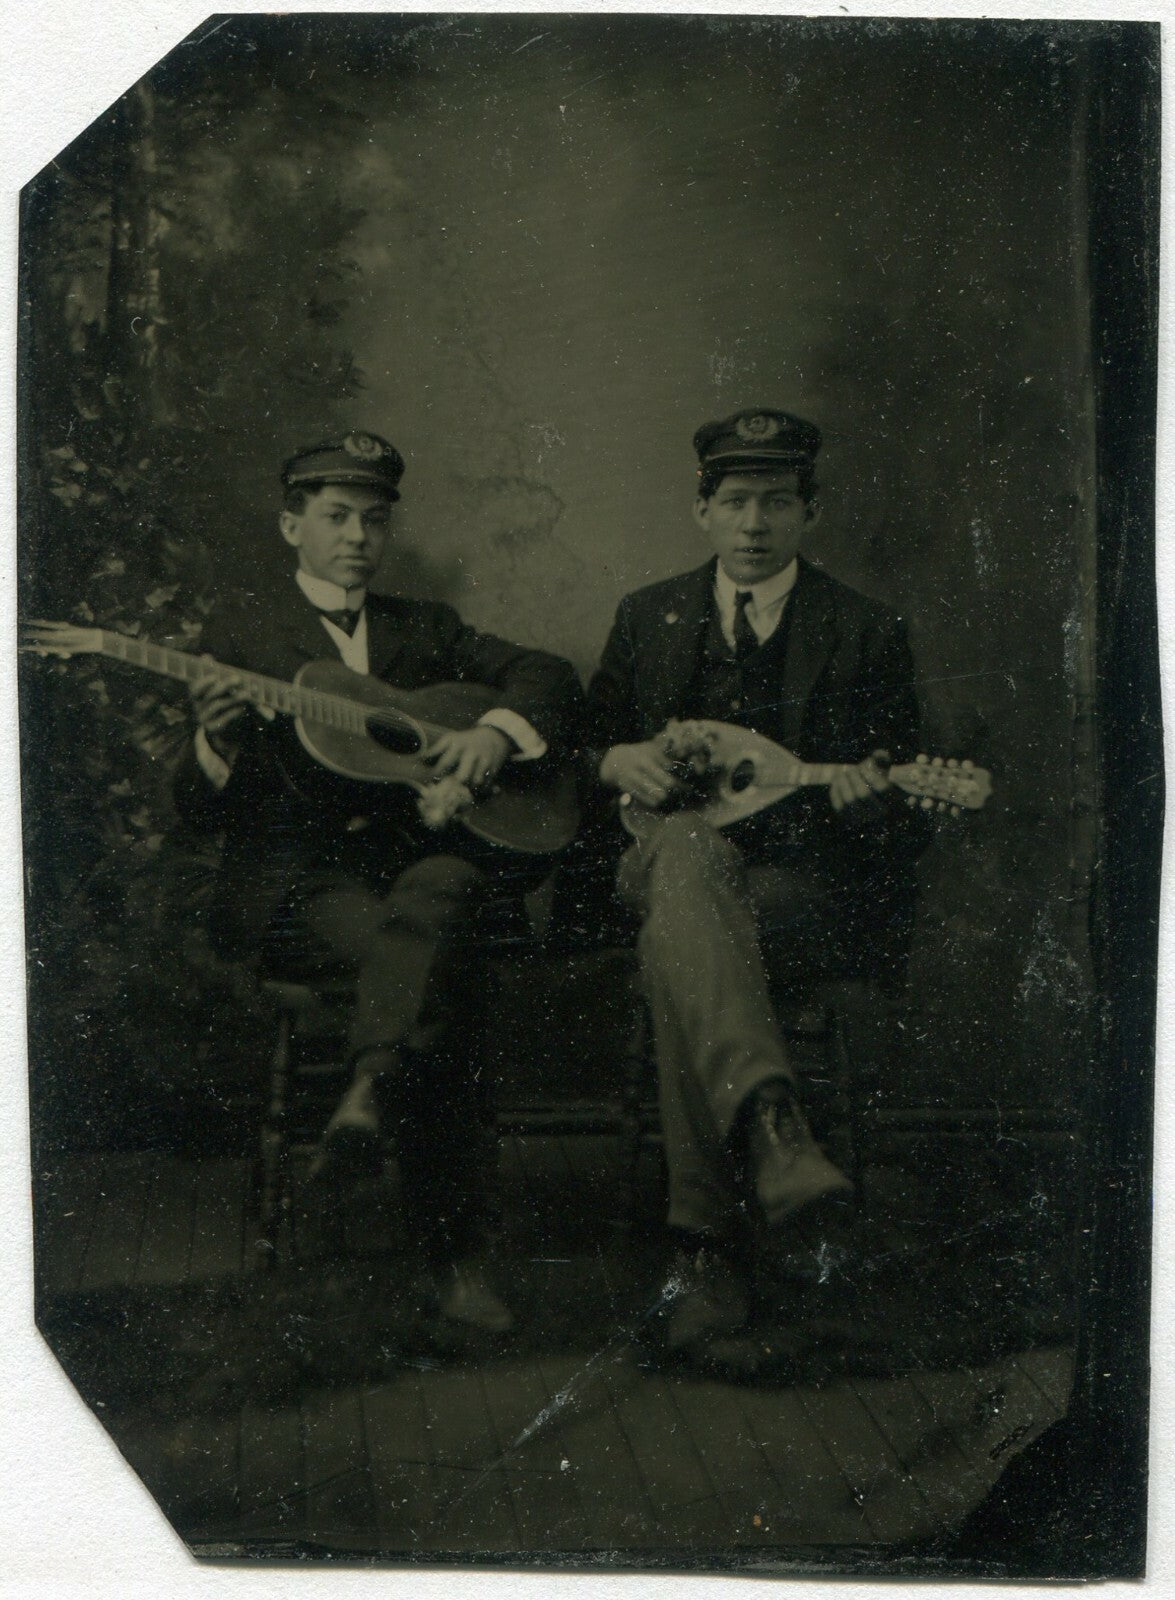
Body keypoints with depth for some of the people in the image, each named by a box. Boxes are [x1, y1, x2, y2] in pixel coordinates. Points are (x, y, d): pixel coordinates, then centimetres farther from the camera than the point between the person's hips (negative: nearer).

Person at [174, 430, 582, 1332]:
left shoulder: (425, 628, 22)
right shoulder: (242, 637, 12)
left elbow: (551, 678, 14)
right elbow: (203, 811, 5)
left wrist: (497, 732, -8)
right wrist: (216, 742, -20)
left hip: (425, 850, 3)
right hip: (297, 877, -2)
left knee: (434, 904, -36)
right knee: (431, 964, -33)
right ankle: (457, 1254, -33)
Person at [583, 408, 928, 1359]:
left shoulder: (867, 634, 10)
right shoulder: (648, 618, 19)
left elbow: (906, 820, 8)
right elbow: (585, 748, 23)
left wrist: (871, 795, -17)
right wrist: (617, 763, -1)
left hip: (817, 884, -2)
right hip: (671, 861, 2)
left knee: (676, 941, -36)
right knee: (689, 850, -38)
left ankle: (709, 1251, -38)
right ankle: (772, 1128, -59)